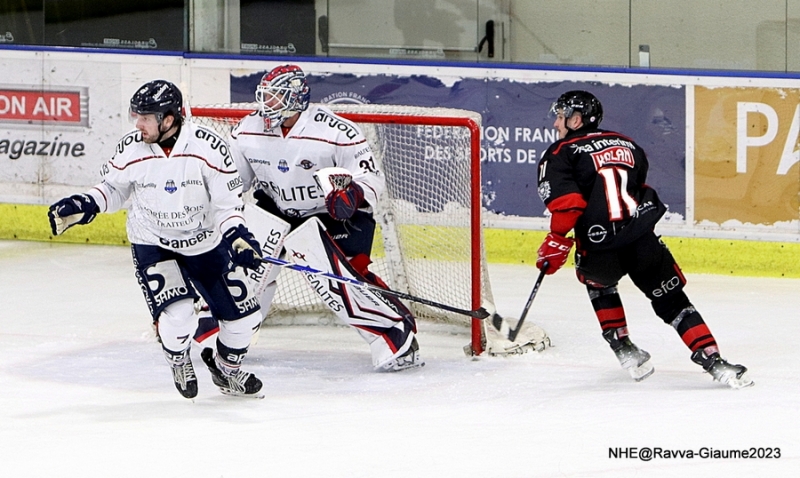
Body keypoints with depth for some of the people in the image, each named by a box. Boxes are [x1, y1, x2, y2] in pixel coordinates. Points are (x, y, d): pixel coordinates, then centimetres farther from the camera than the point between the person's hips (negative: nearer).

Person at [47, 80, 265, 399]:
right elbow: (113, 189, 5)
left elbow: (227, 200, -12)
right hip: (153, 246, -1)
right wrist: (82, 207, -10)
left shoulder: (208, 147, -20)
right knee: (176, 318, -21)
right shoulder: (130, 150, -14)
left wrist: (237, 236, -27)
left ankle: (227, 370, 34)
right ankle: (179, 362, 14)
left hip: (208, 243, 1)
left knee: (243, 315, 3)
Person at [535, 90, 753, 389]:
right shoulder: (626, 145, 22)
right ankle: (713, 361, -4)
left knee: (599, 284, 32)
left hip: (599, 250, -3)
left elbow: (566, 203, -12)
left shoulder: (560, 154, 4)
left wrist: (556, 243, -6)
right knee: (673, 303, 10)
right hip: (643, 242, 3)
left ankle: (621, 346, 27)